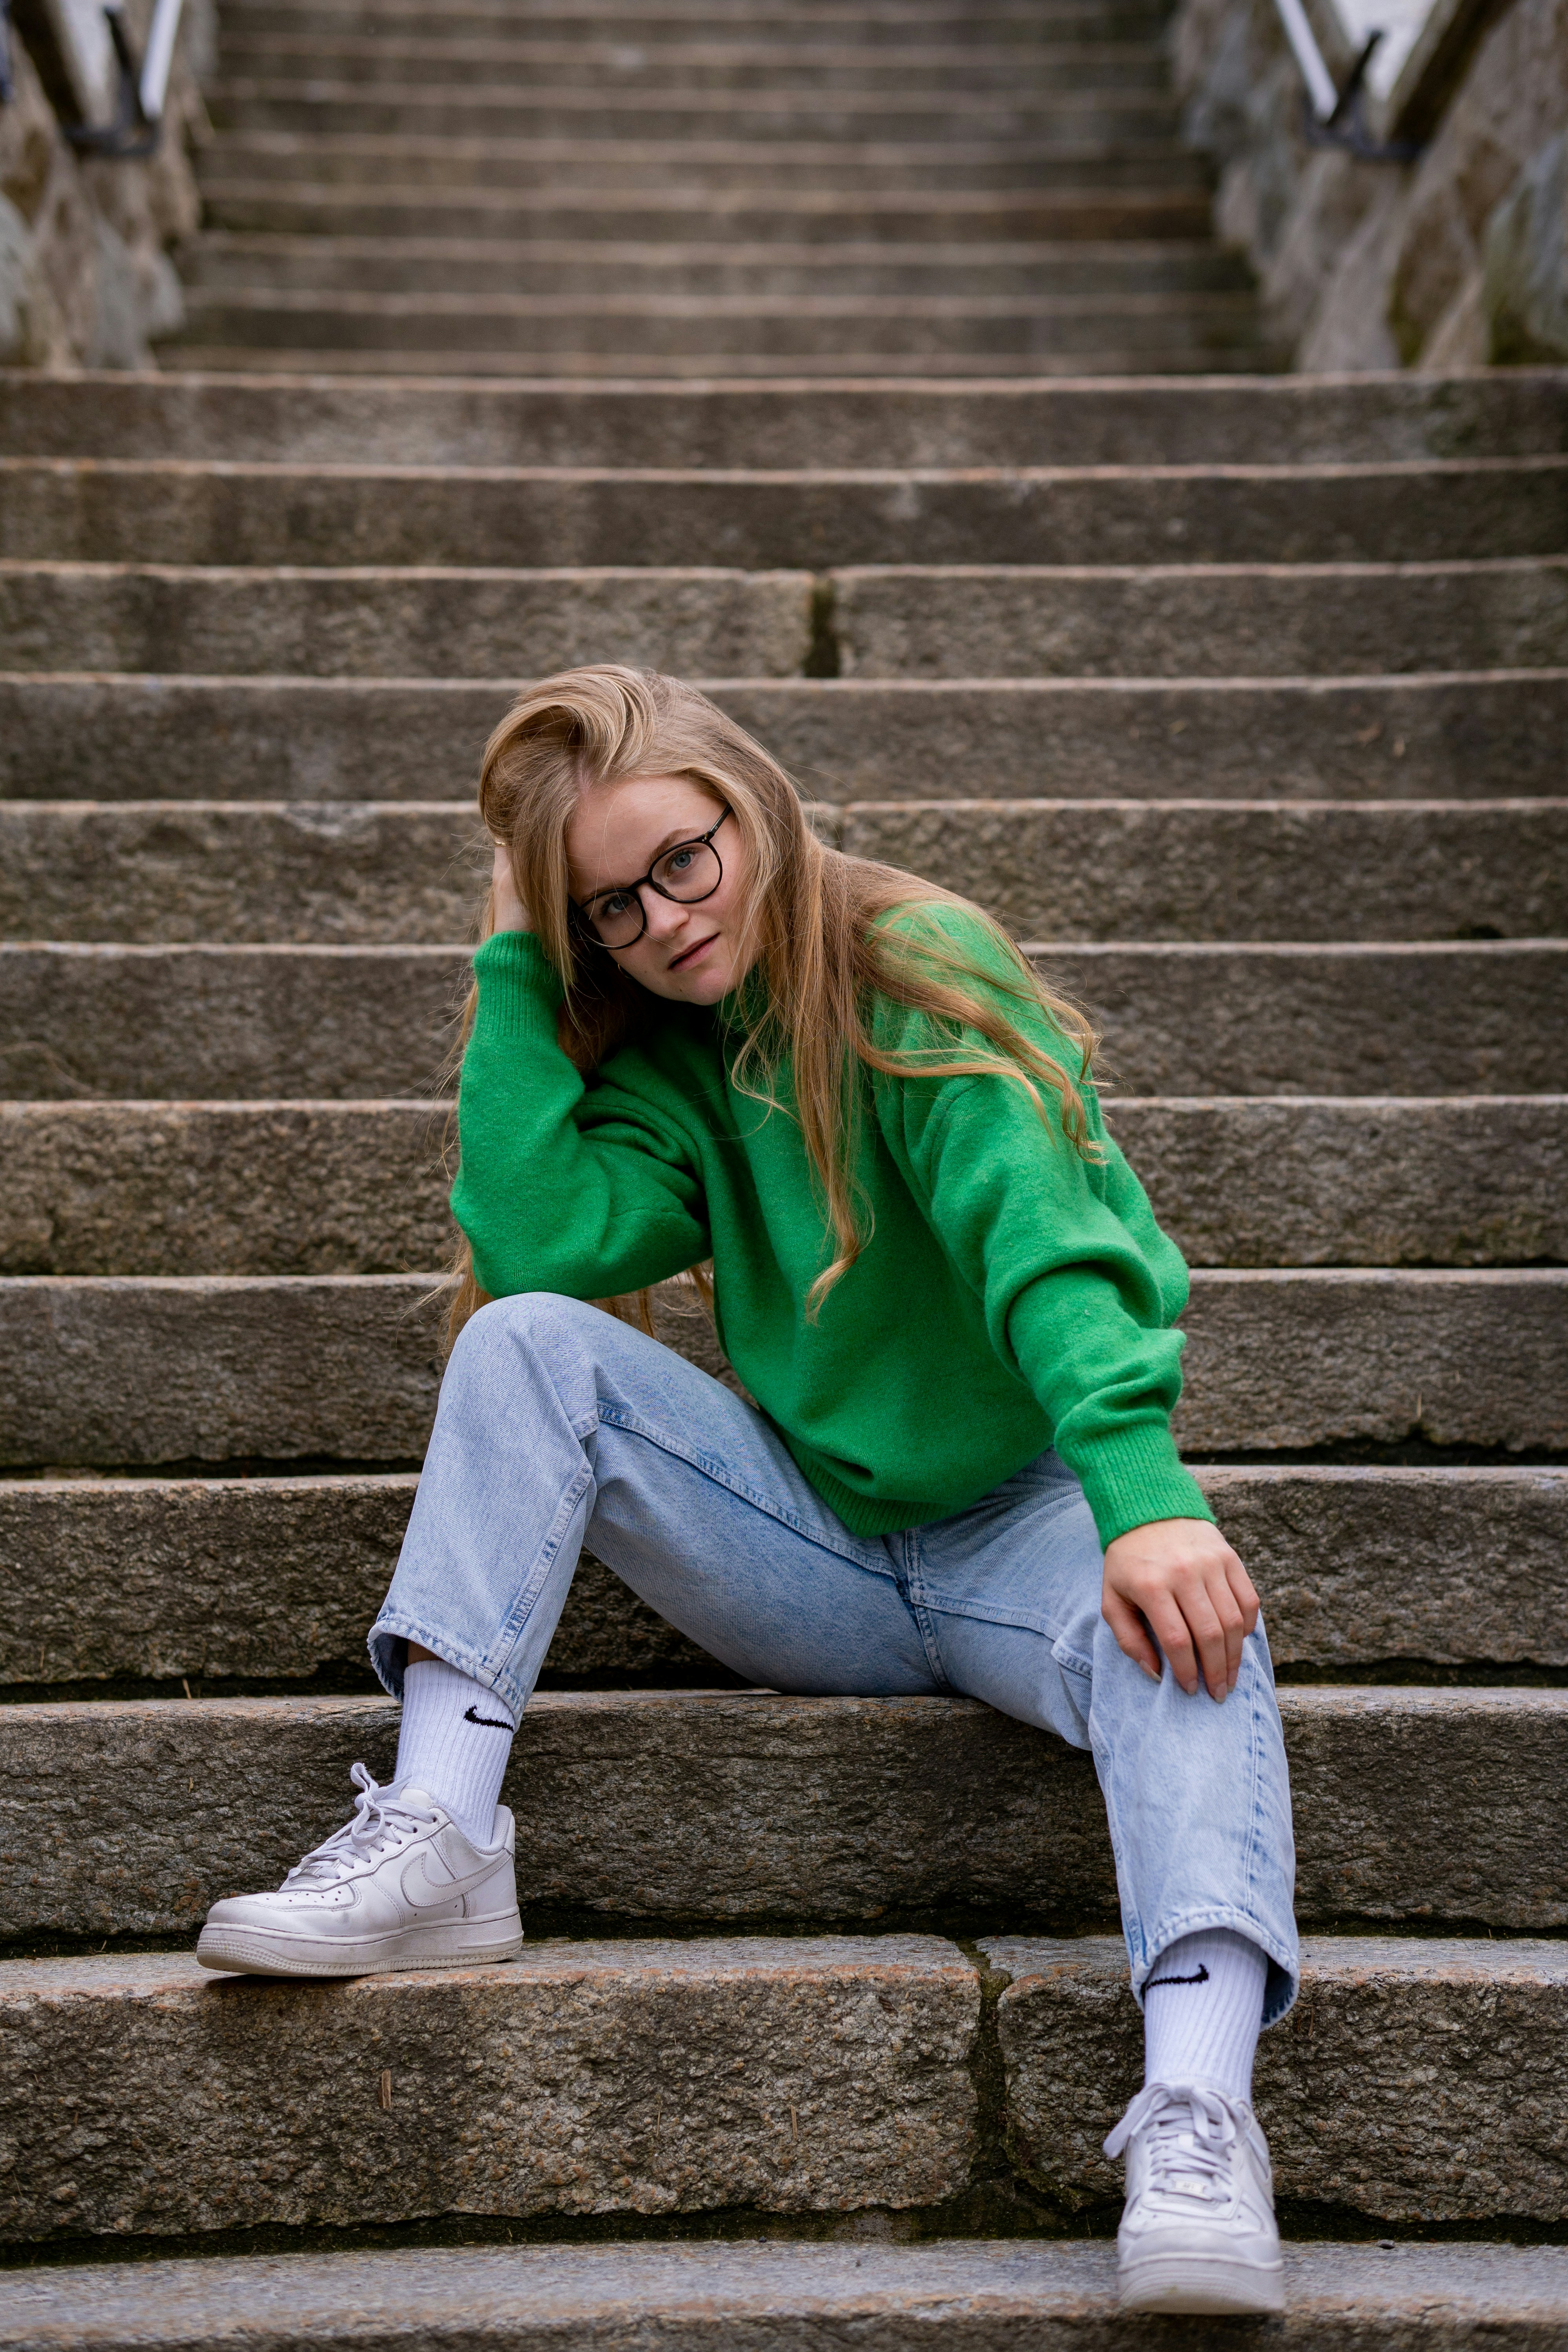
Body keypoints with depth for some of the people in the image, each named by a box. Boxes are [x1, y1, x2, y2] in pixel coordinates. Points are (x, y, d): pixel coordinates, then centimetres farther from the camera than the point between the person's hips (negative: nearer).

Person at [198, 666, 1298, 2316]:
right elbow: (530, 1237, -11)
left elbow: (1047, 1236, -25)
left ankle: (1197, 2110, -53)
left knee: (1187, 1626, -37)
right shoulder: (673, 1066, 7)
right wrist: (515, 959, -6)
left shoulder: (923, 970, -9)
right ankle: (435, 1842, -26)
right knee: (527, 1345, -15)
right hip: (812, 1546, 4)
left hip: (1020, 1526, -4)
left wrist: (1143, 1491, -40)